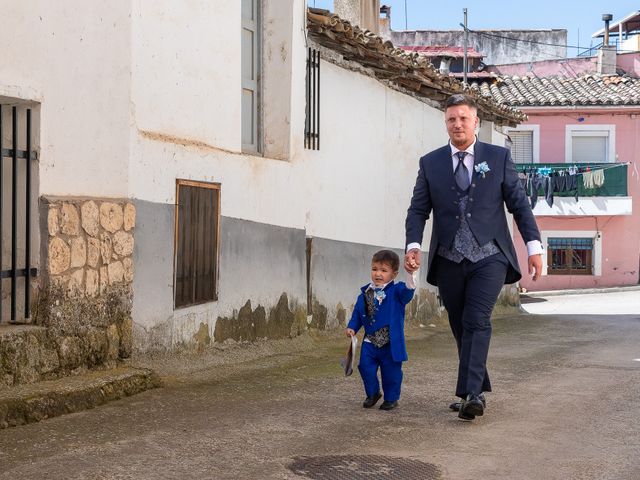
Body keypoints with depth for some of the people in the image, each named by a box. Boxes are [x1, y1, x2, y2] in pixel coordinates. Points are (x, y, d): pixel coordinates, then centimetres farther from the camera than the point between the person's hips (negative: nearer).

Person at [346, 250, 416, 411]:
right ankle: (372, 393, 23)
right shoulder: (365, 293, 5)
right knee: (366, 367, -1)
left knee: (391, 371, 5)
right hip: (370, 341, 3)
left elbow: (408, 290, -29)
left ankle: (391, 398, 25)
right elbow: (358, 313, 13)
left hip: (391, 343, -3)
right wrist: (352, 327, 0)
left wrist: (411, 273, -44)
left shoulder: (396, 291, -8)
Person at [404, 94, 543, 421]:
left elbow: (519, 204, 5)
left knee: (477, 321, -16)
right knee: (461, 328, 8)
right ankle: (477, 392, 21)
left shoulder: (498, 157, 5)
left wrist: (534, 246, -1)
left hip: (489, 258, -3)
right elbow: (418, 209, 5)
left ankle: (471, 394, -21)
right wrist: (413, 246, -11)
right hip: (449, 261, 3)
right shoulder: (430, 163, 8)